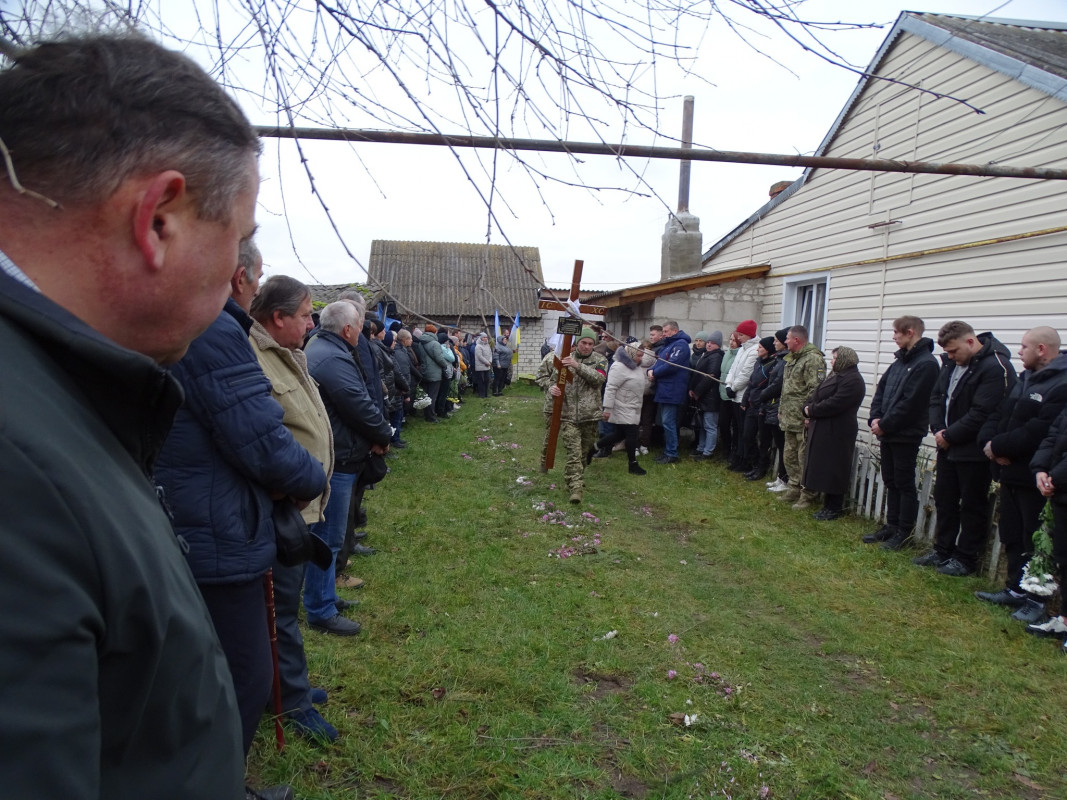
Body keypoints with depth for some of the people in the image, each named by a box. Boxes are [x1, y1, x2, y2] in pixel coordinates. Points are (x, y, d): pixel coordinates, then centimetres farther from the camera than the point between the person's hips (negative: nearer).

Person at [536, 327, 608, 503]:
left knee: (584, 450, 16)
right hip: (567, 413, -2)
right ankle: (575, 487, -11)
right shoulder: (562, 357, 2)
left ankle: (576, 480, 36)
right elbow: (541, 373, 10)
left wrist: (578, 366, -26)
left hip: (589, 414, 2)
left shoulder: (599, 360, 3)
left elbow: (599, 378, -17)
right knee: (573, 450, -11)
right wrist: (550, 387, -10)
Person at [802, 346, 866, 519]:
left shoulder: (852, 380, -15)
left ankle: (835, 508, 7)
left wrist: (811, 411, -14)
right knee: (824, 469, 13)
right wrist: (808, 408, -2)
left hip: (836, 433, -10)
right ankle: (828, 505, 21)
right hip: (823, 431, 10)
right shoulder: (836, 376, 18)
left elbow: (834, 403, -24)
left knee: (833, 470, -3)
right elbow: (817, 396, 17)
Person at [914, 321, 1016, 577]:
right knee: (944, 499, 16)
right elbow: (937, 397, 11)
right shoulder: (951, 362, 6)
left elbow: (982, 414, -24)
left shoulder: (996, 368, -19)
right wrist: (938, 429, -4)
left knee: (972, 505, 5)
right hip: (948, 448, 8)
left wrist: (949, 436, -16)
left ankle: (966, 559, 16)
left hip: (974, 452, -8)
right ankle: (942, 551, 28)